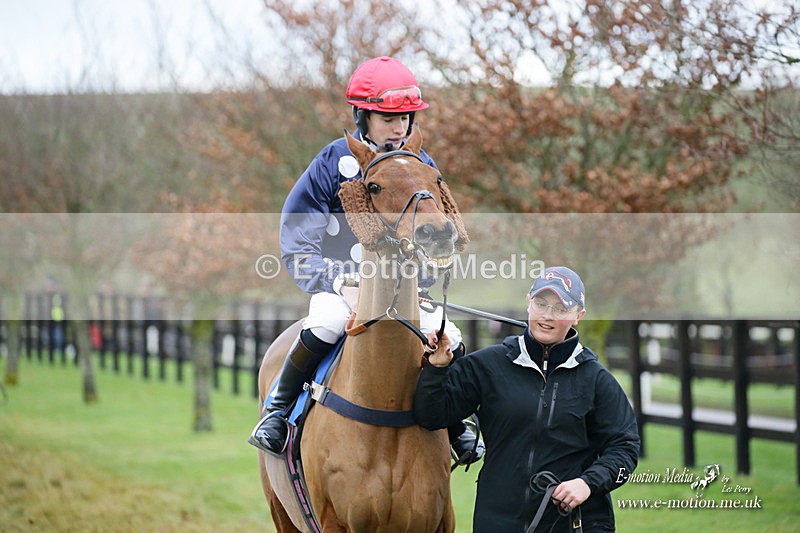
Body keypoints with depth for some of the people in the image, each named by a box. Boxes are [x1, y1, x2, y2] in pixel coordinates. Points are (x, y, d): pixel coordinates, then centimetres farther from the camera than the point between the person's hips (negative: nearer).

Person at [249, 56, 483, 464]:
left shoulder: (422, 169, 2)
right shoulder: (333, 164, -8)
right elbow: (296, 247, -9)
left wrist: (415, 278, -8)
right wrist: (343, 285, -24)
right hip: (339, 283, -3)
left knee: (449, 338, -19)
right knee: (327, 323, -36)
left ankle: (457, 427, 10)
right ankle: (277, 407, -13)